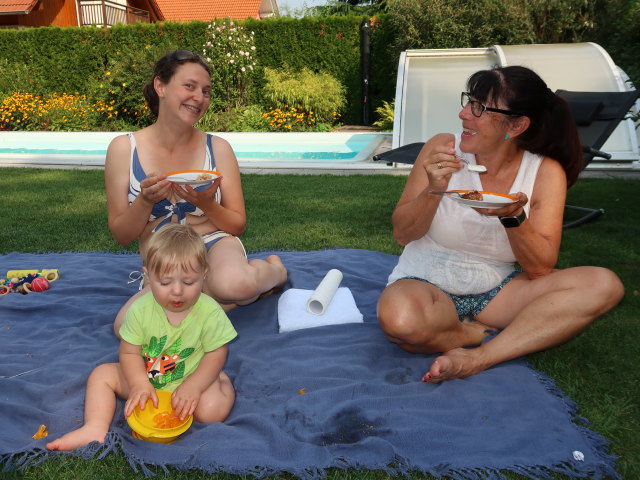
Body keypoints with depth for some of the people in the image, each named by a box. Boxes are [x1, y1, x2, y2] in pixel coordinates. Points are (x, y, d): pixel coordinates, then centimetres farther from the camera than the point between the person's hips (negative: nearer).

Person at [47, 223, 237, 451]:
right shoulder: (140, 309, -14)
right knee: (102, 374, -5)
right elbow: (129, 352, -8)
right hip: (145, 378, 4)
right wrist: (140, 384, -23)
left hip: (191, 381, -4)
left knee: (213, 410, -30)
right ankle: (95, 428, -14)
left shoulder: (211, 313, -21)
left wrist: (192, 386, -26)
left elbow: (216, 354, -14)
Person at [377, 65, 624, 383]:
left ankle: (478, 358, -24)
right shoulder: (443, 149, -8)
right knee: (399, 318, -38)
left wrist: (513, 218, -26)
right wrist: (434, 191, -23)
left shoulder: (546, 172, -4)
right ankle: (492, 334, -7)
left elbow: (541, 268, -9)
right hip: (426, 283, -2)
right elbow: (401, 234, -6)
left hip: (495, 291, 3)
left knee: (604, 285, -18)